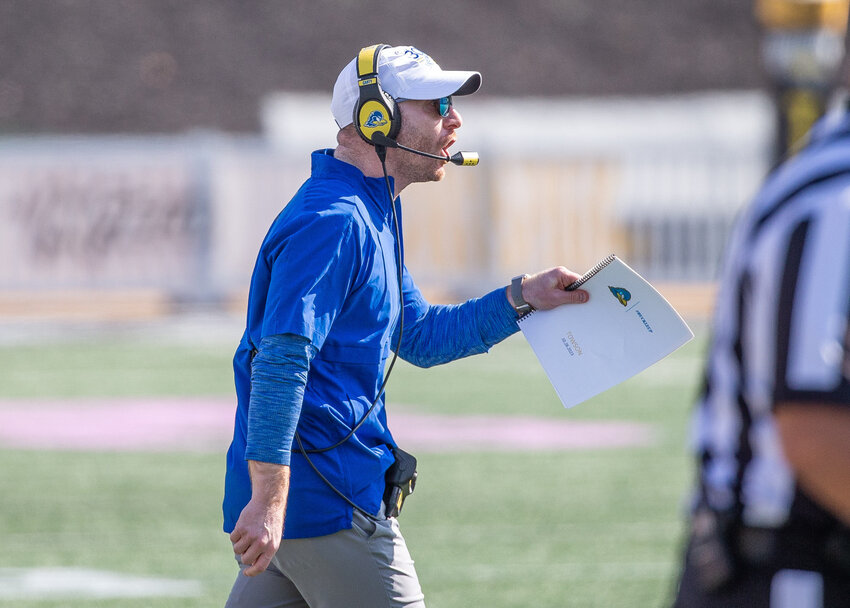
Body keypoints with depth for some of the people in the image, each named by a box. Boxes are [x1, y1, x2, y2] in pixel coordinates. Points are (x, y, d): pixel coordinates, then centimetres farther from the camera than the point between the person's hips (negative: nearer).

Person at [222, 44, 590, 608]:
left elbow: (418, 337, 26)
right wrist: (268, 500, -32)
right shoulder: (333, 221, -16)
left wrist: (521, 298, 13)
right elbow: (282, 361, -25)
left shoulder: (373, 217, 18)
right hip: (331, 499, -10)